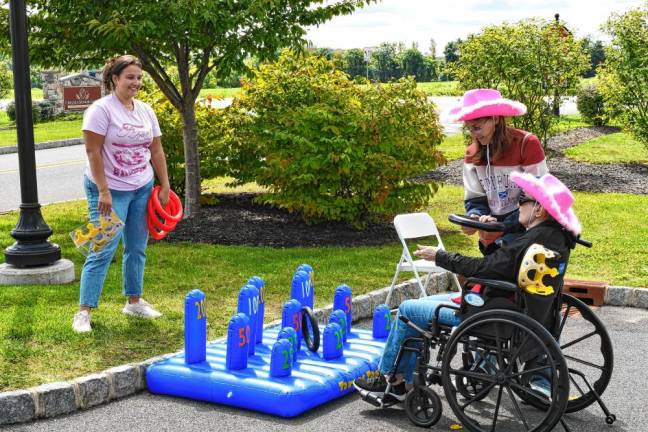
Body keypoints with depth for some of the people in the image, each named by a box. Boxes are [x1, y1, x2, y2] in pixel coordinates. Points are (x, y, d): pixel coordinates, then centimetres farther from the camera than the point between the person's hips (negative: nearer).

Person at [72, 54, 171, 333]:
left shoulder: (145, 110, 8)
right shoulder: (102, 109, -12)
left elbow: (156, 151, 13)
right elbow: (93, 152, -16)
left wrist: (165, 186, 9)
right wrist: (103, 191, -20)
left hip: (142, 189, 7)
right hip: (111, 191, -6)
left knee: (137, 248, 12)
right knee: (102, 251, -7)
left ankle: (134, 302, 26)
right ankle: (84, 311, 0)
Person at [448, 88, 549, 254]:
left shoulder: (527, 144, -16)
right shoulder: (472, 153, 0)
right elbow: (474, 199, 3)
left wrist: (504, 228, -27)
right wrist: (475, 218, -20)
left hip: (526, 235, -5)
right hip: (492, 239, 5)